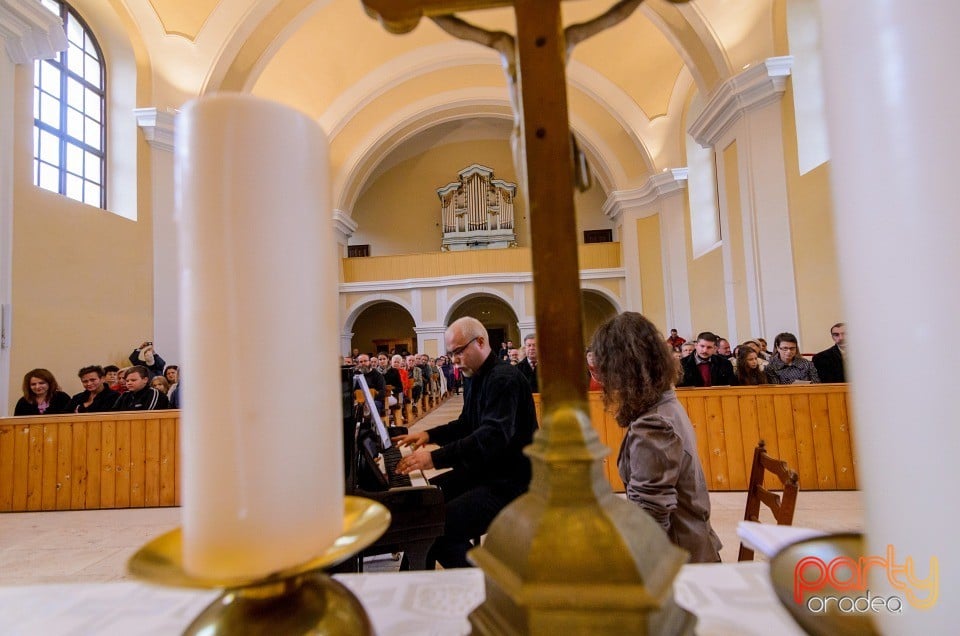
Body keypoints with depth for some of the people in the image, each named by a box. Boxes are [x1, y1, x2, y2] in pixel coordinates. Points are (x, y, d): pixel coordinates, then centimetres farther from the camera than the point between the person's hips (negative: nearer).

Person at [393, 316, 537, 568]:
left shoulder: (504, 379, -19)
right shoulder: (478, 378, 12)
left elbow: (494, 435, -33)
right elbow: (466, 425, 23)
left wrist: (435, 457, -38)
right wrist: (429, 434, 8)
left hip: (507, 482, -10)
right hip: (481, 471, 10)